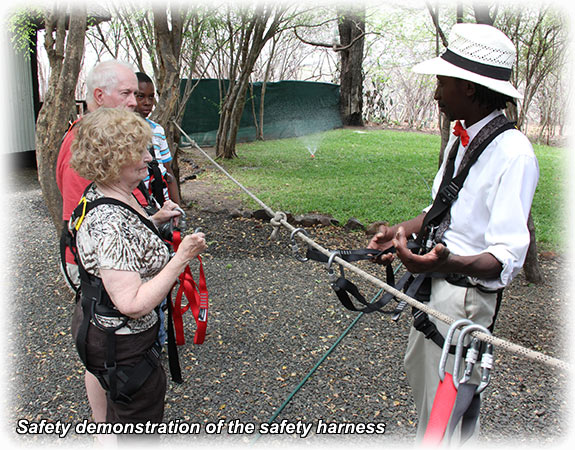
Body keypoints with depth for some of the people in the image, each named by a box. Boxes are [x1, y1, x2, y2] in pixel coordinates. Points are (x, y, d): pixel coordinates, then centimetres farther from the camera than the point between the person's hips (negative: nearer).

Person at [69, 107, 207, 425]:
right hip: (121, 345, -10)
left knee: (119, 418, 32)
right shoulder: (109, 223, -33)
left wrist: (154, 220, 5)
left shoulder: (110, 195, -1)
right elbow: (133, 304, -33)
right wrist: (181, 259, -30)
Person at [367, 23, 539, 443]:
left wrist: (448, 261, -47)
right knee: (419, 371, 26)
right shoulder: (460, 138, 6)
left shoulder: (513, 153, -23)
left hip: (467, 292, -10)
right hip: (435, 284, 10)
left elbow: (507, 257, -29)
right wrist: (403, 230, 2)